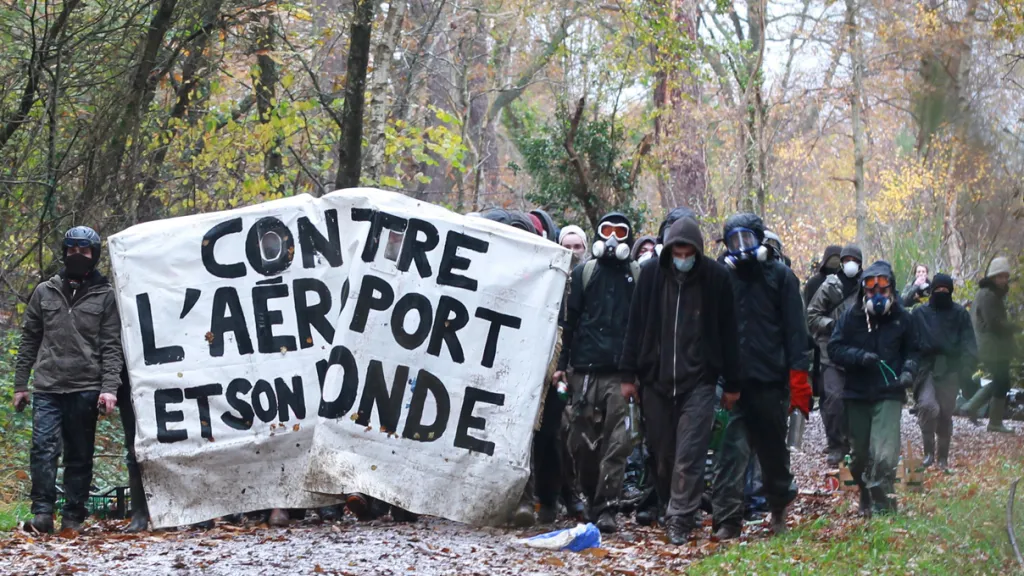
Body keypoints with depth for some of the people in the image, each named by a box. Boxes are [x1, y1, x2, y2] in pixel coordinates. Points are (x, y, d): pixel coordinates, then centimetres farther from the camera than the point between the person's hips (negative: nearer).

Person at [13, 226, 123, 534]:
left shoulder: (105, 295, 5)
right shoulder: (44, 292, 12)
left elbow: (111, 346, 0)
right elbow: (29, 341, 15)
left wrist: (109, 387, -10)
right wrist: (20, 384, 11)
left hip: (85, 389, -1)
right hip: (47, 386, 1)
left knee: (79, 455, 4)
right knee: (44, 447, -12)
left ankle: (73, 517, 10)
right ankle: (42, 513, -10)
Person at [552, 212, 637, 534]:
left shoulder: (638, 276, 10)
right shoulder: (584, 273, 11)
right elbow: (569, 321, 9)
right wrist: (561, 363, 3)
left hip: (621, 372, -1)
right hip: (585, 369, 1)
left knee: (616, 443, -9)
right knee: (582, 441, 4)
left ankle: (605, 509, -8)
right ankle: (593, 498, 20)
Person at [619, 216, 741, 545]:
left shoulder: (716, 278, -2)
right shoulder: (651, 274, 2)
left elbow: (727, 333, 3)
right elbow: (636, 326, 6)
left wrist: (732, 383, 4)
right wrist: (629, 374, 3)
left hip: (698, 381, -2)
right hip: (656, 379, 2)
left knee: (689, 455, -9)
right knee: (662, 453, 8)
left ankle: (681, 520, -5)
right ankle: (668, 510, 22)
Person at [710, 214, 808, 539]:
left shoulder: (780, 276, 4)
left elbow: (794, 328, 0)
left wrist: (798, 372, -9)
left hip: (771, 378, 0)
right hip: (735, 379, 0)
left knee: (773, 446, 13)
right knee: (733, 448, -8)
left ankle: (779, 507, 33)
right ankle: (727, 520, -11)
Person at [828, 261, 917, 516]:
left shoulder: (901, 318, 2)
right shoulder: (852, 317, 0)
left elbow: (911, 350, 15)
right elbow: (835, 348, -2)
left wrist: (908, 370, -3)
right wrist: (860, 356, -17)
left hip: (889, 394, -2)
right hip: (857, 394, 2)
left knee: (884, 454, -17)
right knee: (859, 454, 12)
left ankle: (880, 502, -6)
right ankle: (866, 496, 33)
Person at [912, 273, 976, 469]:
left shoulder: (960, 314, 5)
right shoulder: (920, 313, 4)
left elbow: (968, 344, 2)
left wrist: (967, 365, -12)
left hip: (950, 370, 1)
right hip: (927, 368, -1)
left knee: (945, 414, 7)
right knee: (927, 405, -22)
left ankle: (943, 458, 21)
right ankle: (929, 451, -10)